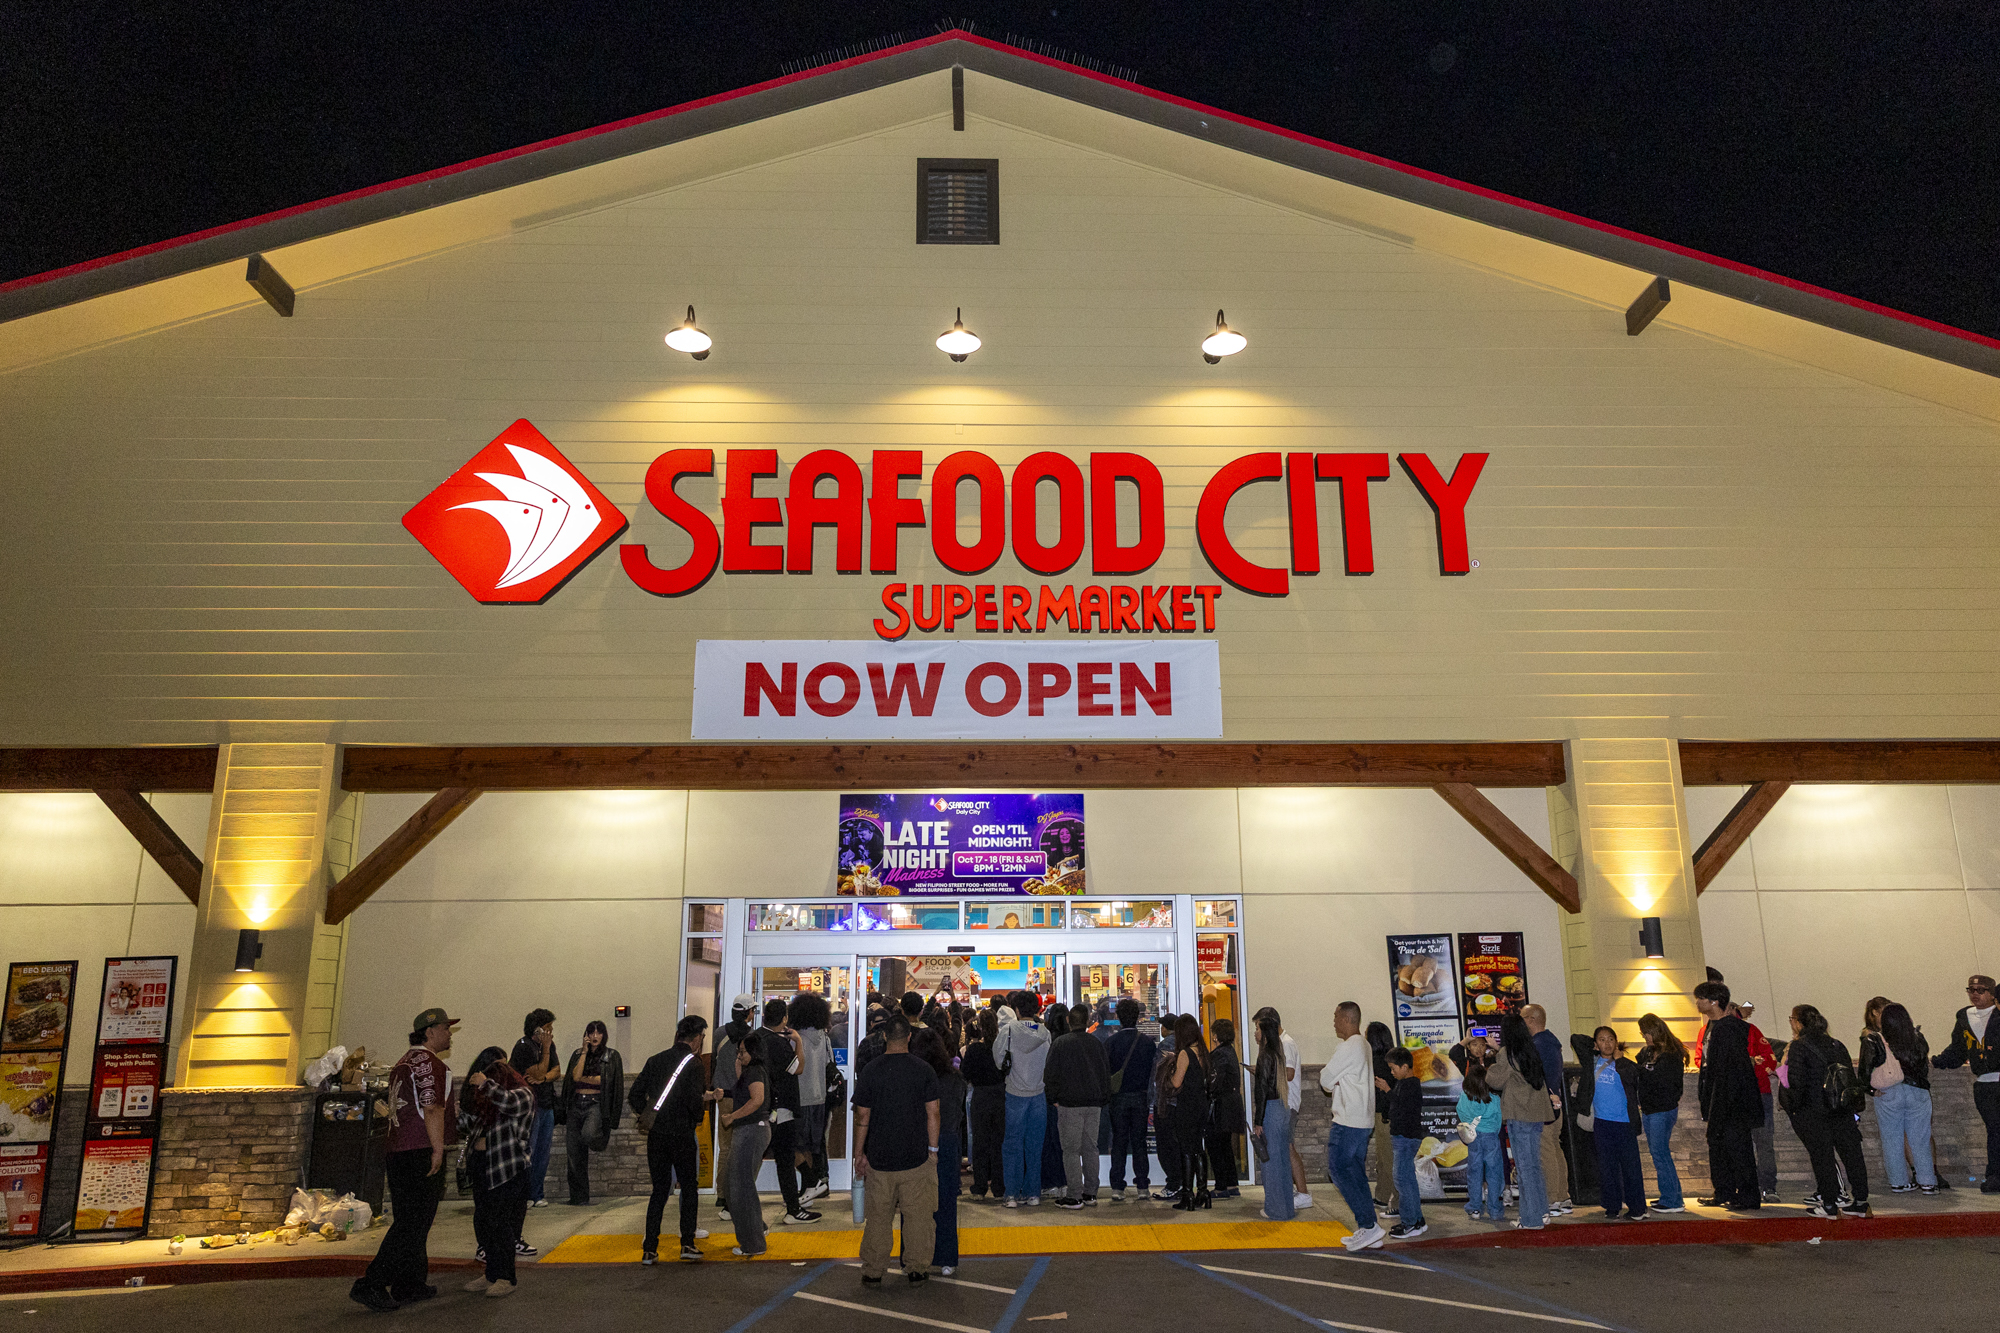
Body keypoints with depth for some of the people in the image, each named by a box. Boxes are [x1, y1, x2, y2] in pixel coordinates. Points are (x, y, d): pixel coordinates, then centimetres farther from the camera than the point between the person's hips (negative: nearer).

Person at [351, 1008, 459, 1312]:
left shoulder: (404, 1062, 19)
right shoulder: (429, 1062, -12)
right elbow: (432, 1109, -20)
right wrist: (438, 1149, -18)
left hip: (398, 1150, 10)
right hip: (421, 1153, -10)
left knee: (409, 1221, 15)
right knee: (412, 1224, -7)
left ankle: (409, 1284, 20)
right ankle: (371, 1284, -10)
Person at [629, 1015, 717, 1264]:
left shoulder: (656, 1060, 7)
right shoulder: (694, 1064, -10)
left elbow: (637, 1091, 6)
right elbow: (694, 1100, -19)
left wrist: (644, 1117, 17)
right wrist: (699, 1117, 0)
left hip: (656, 1134, 5)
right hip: (682, 1134, -5)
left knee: (659, 1190, 11)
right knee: (689, 1187, 10)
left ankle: (649, 1249, 7)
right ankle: (688, 1244, 6)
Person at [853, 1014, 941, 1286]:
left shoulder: (871, 1071, -6)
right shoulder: (924, 1070, -6)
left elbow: (862, 1116, -3)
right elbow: (934, 1113, -5)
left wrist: (859, 1154, 6)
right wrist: (932, 1148, 6)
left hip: (879, 1158, 0)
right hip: (916, 1157, 0)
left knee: (878, 1217, 11)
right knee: (917, 1215, 11)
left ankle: (873, 1272, 17)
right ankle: (917, 1269, 17)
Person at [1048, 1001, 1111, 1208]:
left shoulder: (1059, 1043, -6)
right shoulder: (1097, 1043, 7)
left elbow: (1050, 1074, -6)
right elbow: (1106, 1073, 13)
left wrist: (1053, 1098, 5)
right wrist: (1103, 1099, 20)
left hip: (1069, 1103, -4)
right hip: (1093, 1104, 4)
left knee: (1071, 1150, -1)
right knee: (1090, 1148, 11)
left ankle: (1074, 1196, -1)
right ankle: (1090, 1193, 15)